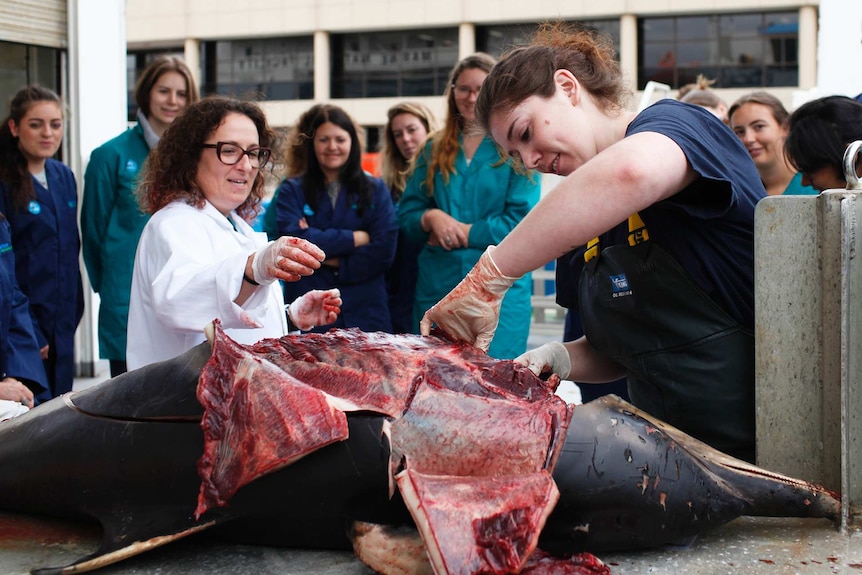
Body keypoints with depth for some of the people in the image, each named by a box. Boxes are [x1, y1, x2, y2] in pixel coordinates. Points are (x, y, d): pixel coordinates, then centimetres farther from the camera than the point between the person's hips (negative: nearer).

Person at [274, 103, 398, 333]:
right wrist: (356, 237, -6)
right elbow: (294, 241, -10)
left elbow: (384, 250, -1)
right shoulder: (292, 191, 7)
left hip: (366, 315, 1)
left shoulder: (375, 190, 10)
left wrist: (330, 262, -8)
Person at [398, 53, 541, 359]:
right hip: (437, 288, 4)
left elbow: (522, 222, -8)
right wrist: (431, 217, -11)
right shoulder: (434, 150, 14)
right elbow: (407, 213, 11)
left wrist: (463, 233, -11)